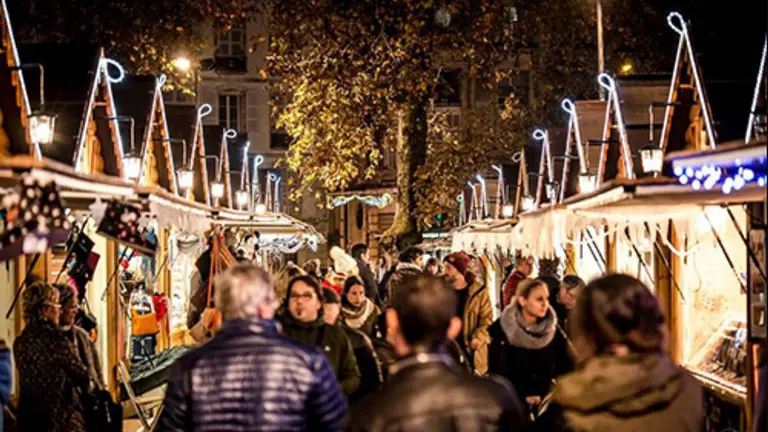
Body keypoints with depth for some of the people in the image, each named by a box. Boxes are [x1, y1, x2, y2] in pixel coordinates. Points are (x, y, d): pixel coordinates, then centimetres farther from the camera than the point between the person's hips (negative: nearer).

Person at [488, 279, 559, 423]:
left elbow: (550, 367, 2)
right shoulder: (500, 329, -10)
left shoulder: (551, 329, -1)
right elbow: (498, 370, -9)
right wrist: (523, 397, -12)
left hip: (540, 400, 3)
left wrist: (539, 395, -10)